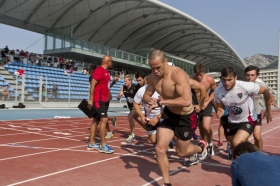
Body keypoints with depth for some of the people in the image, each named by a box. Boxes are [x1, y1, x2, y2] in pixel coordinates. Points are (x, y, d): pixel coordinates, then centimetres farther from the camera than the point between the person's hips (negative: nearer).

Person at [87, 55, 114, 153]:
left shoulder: (105, 72, 16)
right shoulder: (99, 70, -13)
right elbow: (92, 85, -18)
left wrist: (109, 94, 14)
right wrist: (91, 99, -21)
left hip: (103, 100, 10)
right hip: (98, 100, -10)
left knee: (96, 120, 12)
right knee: (104, 120, -12)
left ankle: (91, 143, 19)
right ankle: (103, 145, -8)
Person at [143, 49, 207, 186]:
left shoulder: (178, 74, -31)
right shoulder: (153, 77, -9)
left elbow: (186, 101, -41)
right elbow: (146, 96, 4)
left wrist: (161, 102, -42)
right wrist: (150, 100, -20)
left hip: (186, 118, -5)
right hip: (168, 114, 5)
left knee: (181, 152, 13)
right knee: (160, 149, -4)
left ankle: (201, 147, 47)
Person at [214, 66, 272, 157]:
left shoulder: (245, 86, -29)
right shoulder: (218, 91, -19)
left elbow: (265, 91, -13)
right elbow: (219, 106, -2)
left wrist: (268, 111, -2)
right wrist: (220, 111, -28)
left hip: (248, 120, -4)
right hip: (232, 121, 5)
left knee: (237, 143, -26)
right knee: (234, 147, 18)